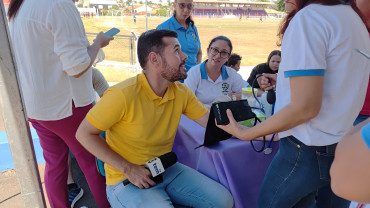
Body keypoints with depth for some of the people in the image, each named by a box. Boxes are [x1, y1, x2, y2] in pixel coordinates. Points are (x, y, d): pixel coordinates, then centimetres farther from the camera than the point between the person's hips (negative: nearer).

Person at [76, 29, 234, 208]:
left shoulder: (181, 92, -4)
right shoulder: (123, 94, -23)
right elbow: (84, 134, -16)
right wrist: (128, 169, -19)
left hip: (166, 170, 5)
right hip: (126, 179, -5)